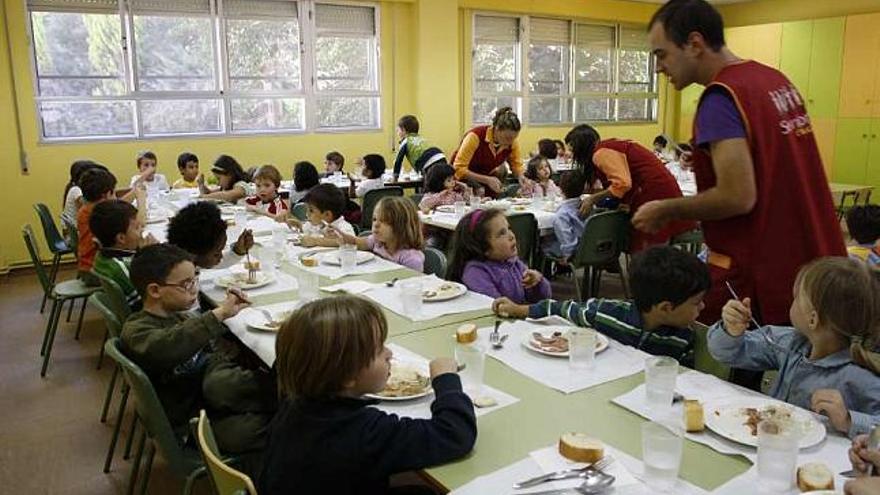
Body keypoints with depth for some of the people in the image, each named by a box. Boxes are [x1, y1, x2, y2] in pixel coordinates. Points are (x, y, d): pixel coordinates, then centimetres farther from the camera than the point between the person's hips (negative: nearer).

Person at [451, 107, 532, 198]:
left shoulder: (512, 141, -14)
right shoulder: (476, 136, -29)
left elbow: (517, 165, 0)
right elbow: (459, 169, -30)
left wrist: (521, 176, -23)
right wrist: (487, 180, -39)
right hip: (465, 180, -4)